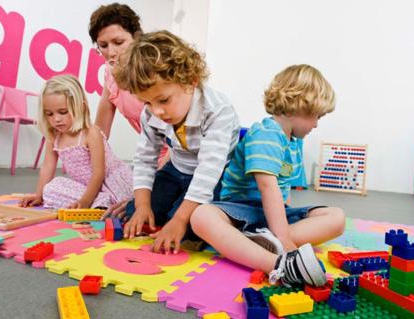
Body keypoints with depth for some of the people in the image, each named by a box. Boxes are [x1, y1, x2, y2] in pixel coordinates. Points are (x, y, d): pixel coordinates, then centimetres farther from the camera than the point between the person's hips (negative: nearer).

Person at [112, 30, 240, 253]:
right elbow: (144, 160, -3)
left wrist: (179, 220, -39)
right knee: (134, 213, -2)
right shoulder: (150, 116, -13)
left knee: (188, 219, -25)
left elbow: (209, 168, -36)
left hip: (215, 176, -5)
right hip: (177, 170, 6)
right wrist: (143, 205, -15)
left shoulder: (218, 111, -31)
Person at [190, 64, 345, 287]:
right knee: (201, 216, -36)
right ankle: (280, 266, -56)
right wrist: (286, 244, -34)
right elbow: (269, 187, -28)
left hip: (276, 212, 8)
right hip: (242, 209, -7)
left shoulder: (293, 140, 13)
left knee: (337, 218, -9)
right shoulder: (264, 135, -16)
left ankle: (268, 240, -33)